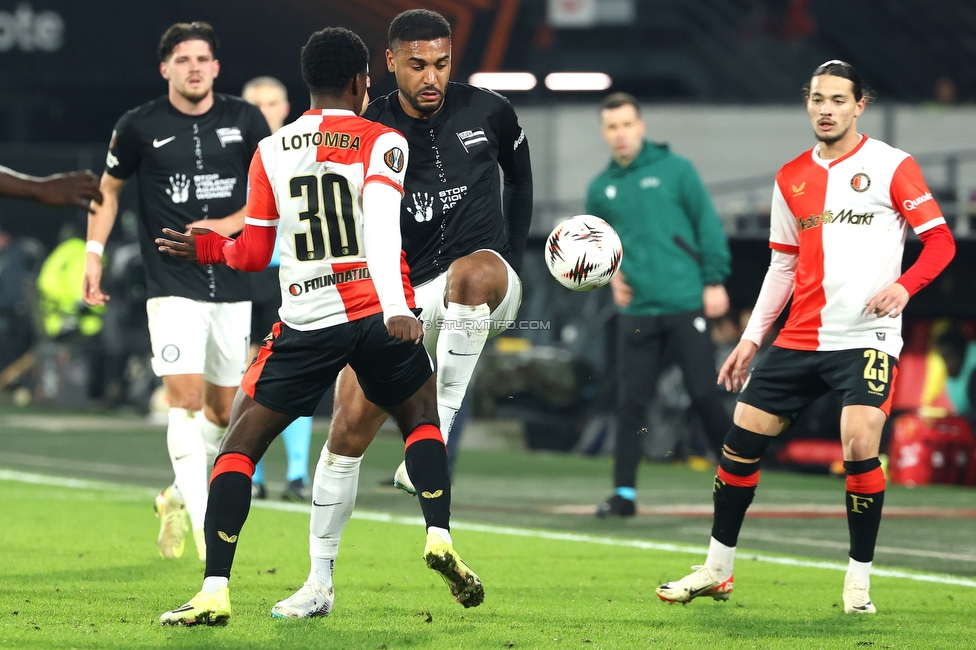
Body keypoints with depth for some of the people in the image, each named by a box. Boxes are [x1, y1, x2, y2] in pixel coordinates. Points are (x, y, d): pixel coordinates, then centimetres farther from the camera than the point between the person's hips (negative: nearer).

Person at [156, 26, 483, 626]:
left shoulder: (271, 151, 8)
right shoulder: (382, 143, 0)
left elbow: (254, 255, 11)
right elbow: (381, 223, -18)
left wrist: (207, 249, 32)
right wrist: (396, 308, -29)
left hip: (307, 323, 1)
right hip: (379, 313, -1)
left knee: (240, 446, 7)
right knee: (422, 418, 24)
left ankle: (214, 592, -6)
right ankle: (440, 536, 2)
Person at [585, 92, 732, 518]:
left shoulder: (674, 169, -1)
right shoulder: (601, 188, 11)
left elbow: (708, 223, -2)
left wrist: (714, 280, -8)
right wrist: (610, 273, 5)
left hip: (685, 303, -3)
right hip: (636, 309, 3)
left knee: (703, 394, -3)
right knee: (631, 403, 0)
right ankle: (624, 493, 4)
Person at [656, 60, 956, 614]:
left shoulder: (891, 166, -3)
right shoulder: (792, 178, 13)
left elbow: (941, 240, -4)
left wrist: (904, 286, -21)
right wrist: (752, 339, 16)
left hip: (867, 337, -5)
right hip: (800, 337, 5)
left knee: (860, 446, -22)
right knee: (742, 439, 3)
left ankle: (860, 579, -7)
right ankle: (717, 570, 17)